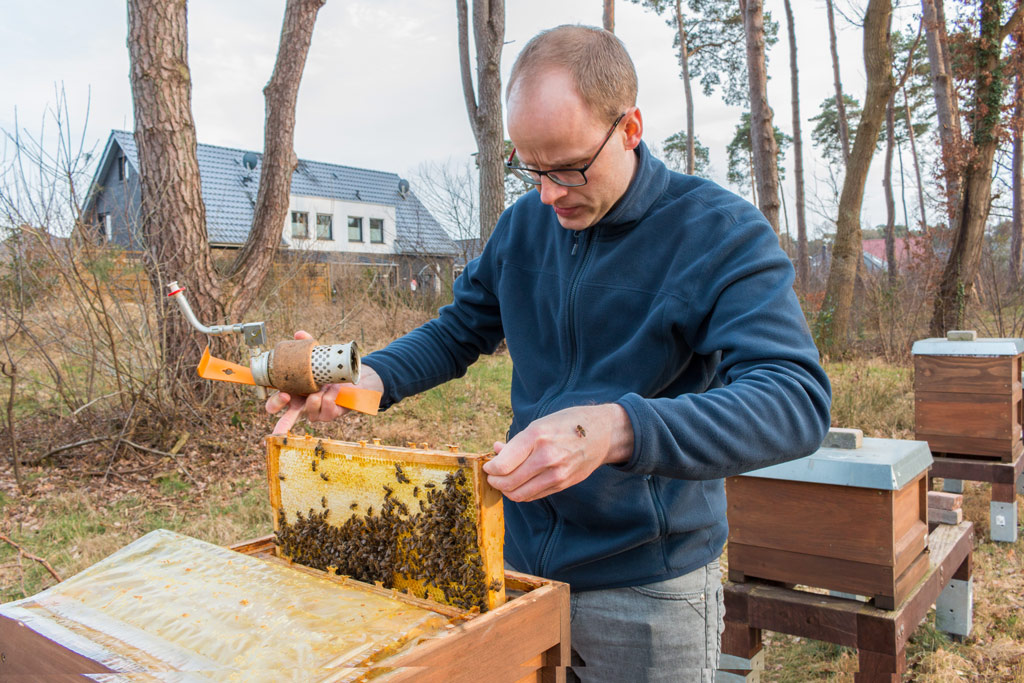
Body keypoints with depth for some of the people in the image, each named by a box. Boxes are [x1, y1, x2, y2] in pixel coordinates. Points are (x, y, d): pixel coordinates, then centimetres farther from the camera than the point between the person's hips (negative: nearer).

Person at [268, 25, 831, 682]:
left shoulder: (723, 232, -16)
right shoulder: (524, 224, 1)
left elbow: (797, 398, -28)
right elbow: (460, 331, 13)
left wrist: (618, 430, -44)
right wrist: (372, 376, -8)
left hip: (649, 586, -4)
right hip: (518, 560, 5)